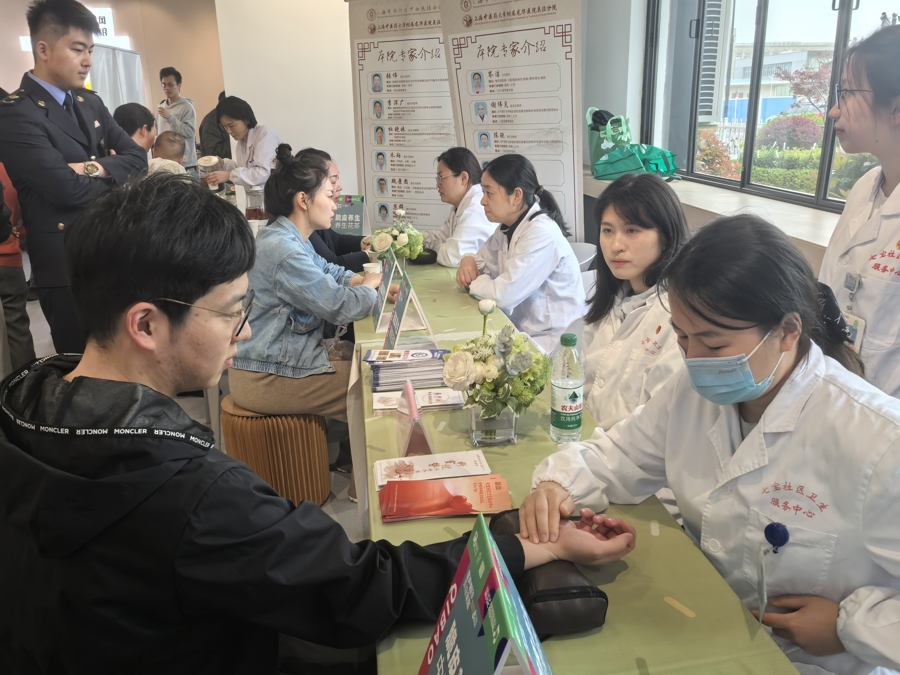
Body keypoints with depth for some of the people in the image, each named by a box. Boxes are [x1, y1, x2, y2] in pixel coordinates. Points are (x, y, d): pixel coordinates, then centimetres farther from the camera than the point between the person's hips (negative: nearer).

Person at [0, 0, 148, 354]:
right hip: (67, 266, -7)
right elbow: (67, 189, -23)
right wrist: (116, 182, -5)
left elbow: (137, 157, 5)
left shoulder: (90, 103, 12)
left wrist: (96, 168, -14)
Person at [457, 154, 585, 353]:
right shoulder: (507, 228, 6)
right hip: (524, 331, 7)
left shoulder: (541, 234, -22)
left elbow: (503, 294, -25)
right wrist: (468, 261, -7)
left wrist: (472, 281, -7)